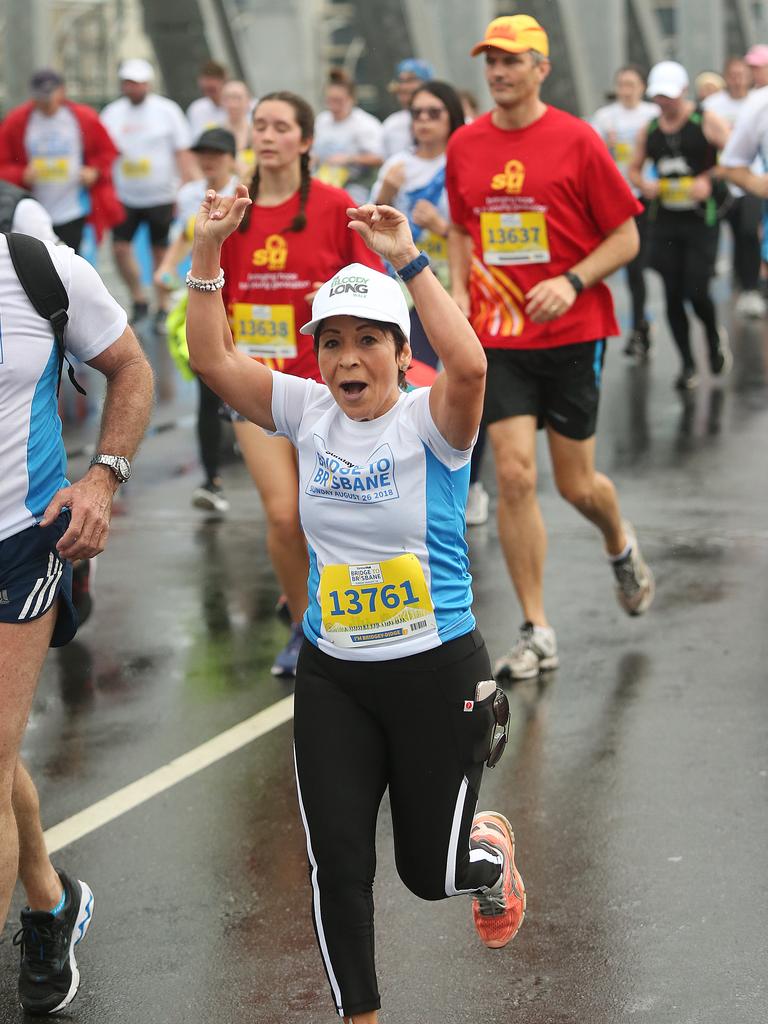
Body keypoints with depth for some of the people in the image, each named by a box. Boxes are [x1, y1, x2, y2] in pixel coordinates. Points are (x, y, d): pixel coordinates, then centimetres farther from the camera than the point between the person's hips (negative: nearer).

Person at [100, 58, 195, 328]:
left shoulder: (167, 111, -2)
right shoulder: (111, 113, 6)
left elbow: (183, 153, -3)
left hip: (161, 196, -2)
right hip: (125, 197, 3)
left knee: (161, 252, 3)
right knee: (120, 247, -7)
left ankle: (163, 308, 15)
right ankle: (139, 300, 11)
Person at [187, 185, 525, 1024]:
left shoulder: (428, 421, -11)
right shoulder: (308, 415, 2)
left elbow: (467, 366, -34)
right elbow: (213, 360, -4)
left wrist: (408, 262, -37)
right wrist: (207, 256, -15)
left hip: (436, 673, -3)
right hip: (332, 679, 4)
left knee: (430, 871, 7)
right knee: (336, 865, 0)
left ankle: (489, 850, 43)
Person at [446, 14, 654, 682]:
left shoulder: (576, 140, -8)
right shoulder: (465, 145, 5)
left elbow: (626, 237, -4)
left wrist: (572, 282, -19)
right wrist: (460, 290, 2)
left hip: (573, 333, -3)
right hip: (498, 336, 3)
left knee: (576, 484, 5)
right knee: (515, 476, -7)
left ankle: (621, 546, 41)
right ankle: (537, 633, 2)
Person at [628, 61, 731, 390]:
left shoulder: (707, 122, -4)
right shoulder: (649, 130, 10)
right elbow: (634, 169, 21)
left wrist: (708, 180, -20)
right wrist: (644, 184, -1)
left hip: (701, 219, -4)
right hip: (665, 221, 4)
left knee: (696, 291, -10)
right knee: (672, 295, 2)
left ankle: (714, 338, 22)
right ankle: (687, 364, 14)